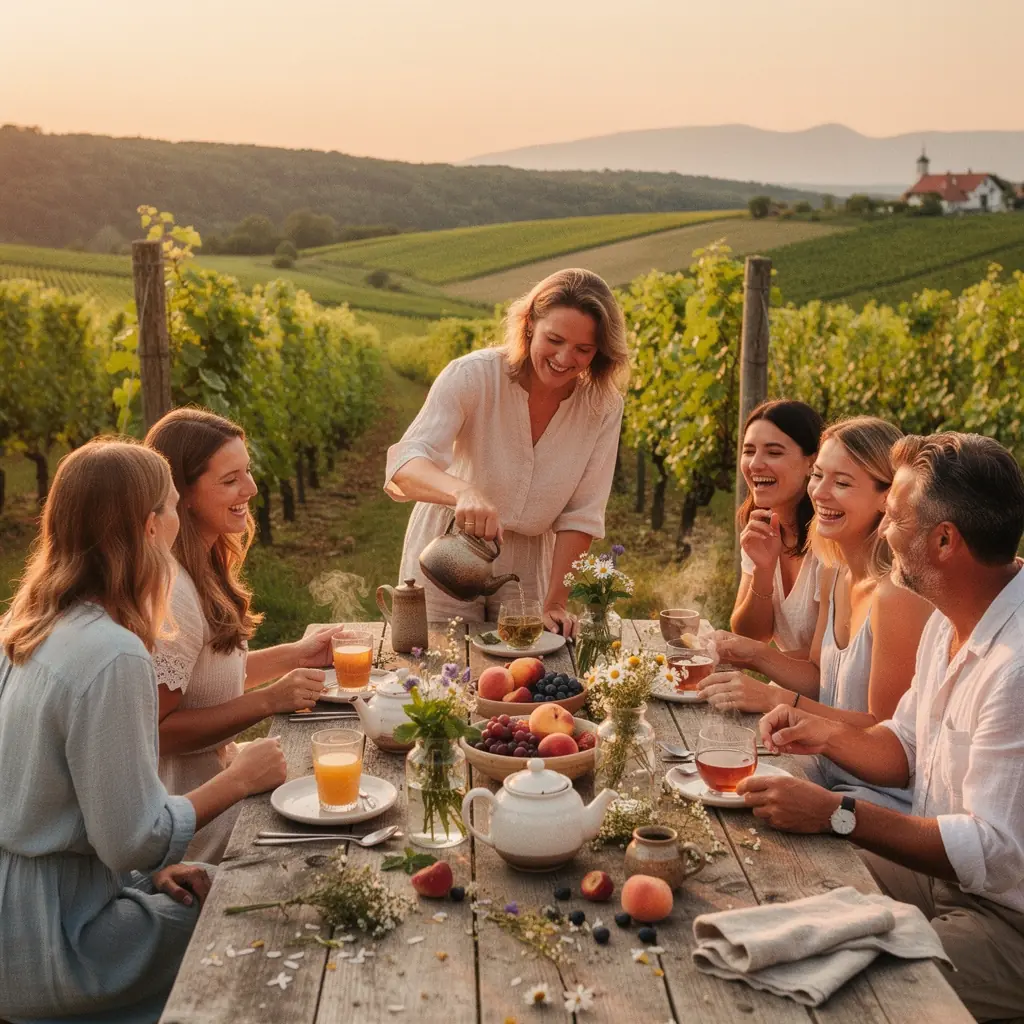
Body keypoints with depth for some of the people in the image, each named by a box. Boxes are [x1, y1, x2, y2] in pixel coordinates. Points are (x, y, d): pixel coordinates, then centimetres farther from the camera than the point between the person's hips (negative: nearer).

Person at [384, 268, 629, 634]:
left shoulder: (603, 406, -12)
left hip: (529, 571, 2)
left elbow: (581, 517, -9)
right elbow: (405, 465, -34)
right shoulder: (472, 376, -22)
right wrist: (463, 492, -53)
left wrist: (555, 604, -15)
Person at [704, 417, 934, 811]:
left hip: (884, 791, -7)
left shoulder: (898, 594, -24)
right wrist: (757, 655, -6)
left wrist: (776, 699, -22)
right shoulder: (835, 575, 2)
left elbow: (885, 731, -18)